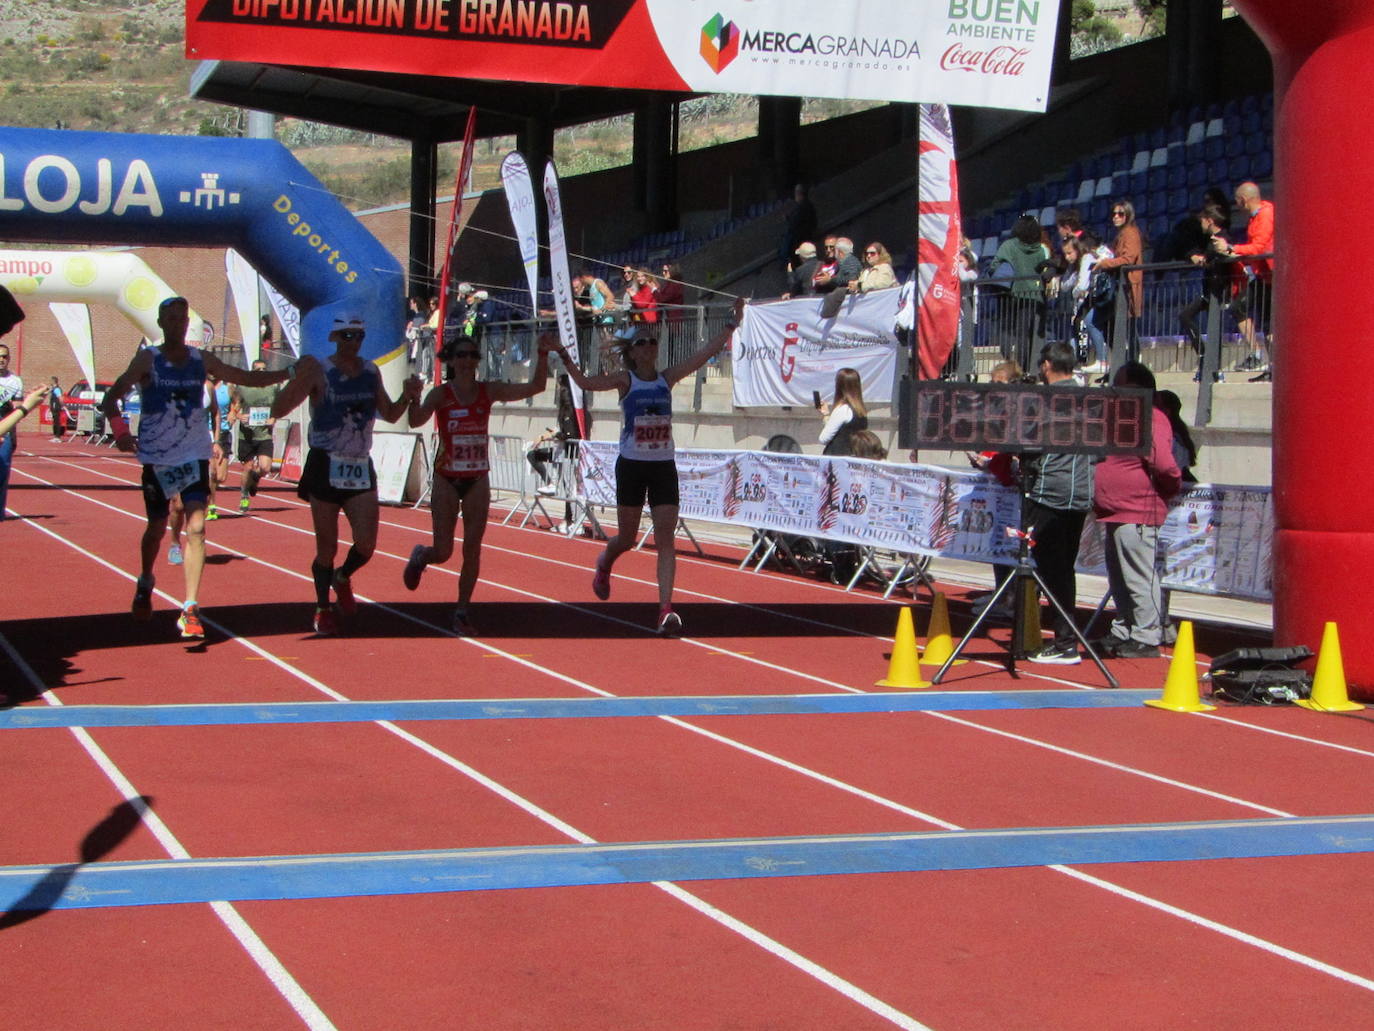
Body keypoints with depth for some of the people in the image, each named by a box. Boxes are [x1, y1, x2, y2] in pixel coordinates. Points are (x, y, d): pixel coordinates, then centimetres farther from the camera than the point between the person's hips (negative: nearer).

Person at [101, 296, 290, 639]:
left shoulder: (202, 360, 2)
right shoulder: (148, 360, -6)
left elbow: (247, 378, 9)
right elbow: (111, 398, -9)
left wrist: (290, 373, -3)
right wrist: (120, 430, -27)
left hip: (194, 455, 1)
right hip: (156, 457, -1)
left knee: (196, 527, -14)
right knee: (157, 527, 11)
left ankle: (190, 610, -14)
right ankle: (145, 584, 42)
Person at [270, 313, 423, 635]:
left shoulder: (371, 372, 8)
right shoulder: (319, 371, -8)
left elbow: (390, 415, 20)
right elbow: (278, 410, -16)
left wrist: (407, 396, 0)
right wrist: (299, 379, -31)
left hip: (361, 469, 4)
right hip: (326, 468, -4)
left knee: (366, 544, -5)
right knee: (327, 547, 2)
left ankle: (342, 578, 27)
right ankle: (323, 609, 20)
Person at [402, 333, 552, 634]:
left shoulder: (489, 391, 1)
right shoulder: (441, 394, -8)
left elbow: (535, 387, -2)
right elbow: (416, 421, -24)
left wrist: (543, 354, -13)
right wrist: (414, 399, -43)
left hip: (477, 481, 3)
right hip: (446, 480, -2)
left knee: (472, 550, -2)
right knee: (443, 552, -1)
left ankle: (462, 611, 9)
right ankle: (419, 557, 35)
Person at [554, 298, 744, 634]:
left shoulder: (667, 378, 6)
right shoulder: (625, 380, -4)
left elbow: (705, 354, 5)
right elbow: (587, 383, -19)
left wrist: (732, 324, 3)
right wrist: (564, 357, -31)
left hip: (663, 467, 2)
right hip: (631, 466, -2)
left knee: (665, 539, -8)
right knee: (627, 538, 9)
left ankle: (665, 609, -14)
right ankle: (604, 565, 45)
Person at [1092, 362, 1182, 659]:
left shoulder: (1151, 419, -15)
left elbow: (1164, 465, -25)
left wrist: (1169, 489, -7)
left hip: (1137, 515, -11)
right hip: (1118, 512, 11)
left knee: (1139, 578, -7)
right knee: (1119, 579, 17)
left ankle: (1146, 640, -4)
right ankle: (1122, 634, 27)